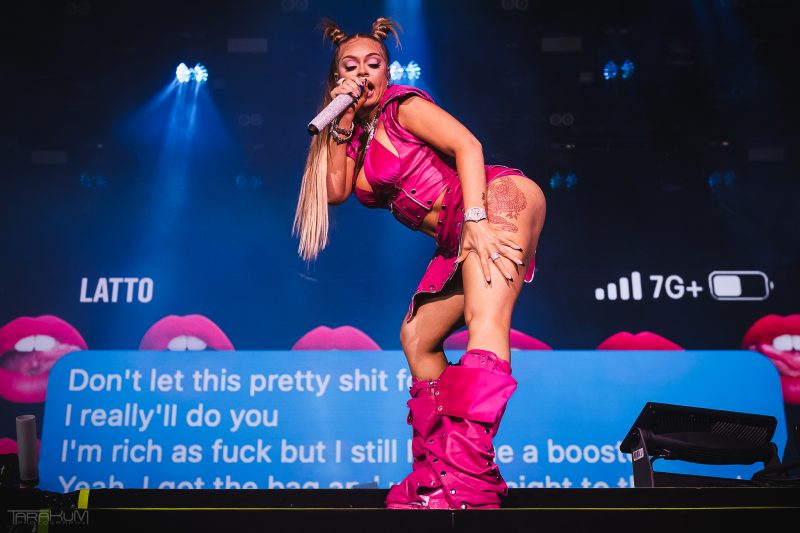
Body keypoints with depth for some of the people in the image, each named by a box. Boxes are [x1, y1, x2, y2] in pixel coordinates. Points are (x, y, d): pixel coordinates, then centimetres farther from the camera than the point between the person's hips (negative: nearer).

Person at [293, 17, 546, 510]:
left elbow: (467, 144, -14)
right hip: (457, 240, 9)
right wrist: (342, 126, 5)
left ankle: (466, 476, -43)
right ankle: (438, 466, 13)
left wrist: (475, 218, -27)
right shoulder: (360, 135, 22)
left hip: (499, 196, -9)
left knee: (485, 321, -29)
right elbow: (336, 191, 12)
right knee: (417, 338, 13)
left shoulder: (403, 105, 0)